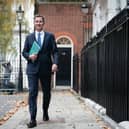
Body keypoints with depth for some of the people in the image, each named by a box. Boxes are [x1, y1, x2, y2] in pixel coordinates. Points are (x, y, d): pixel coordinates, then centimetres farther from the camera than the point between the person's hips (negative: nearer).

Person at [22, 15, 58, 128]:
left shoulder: (50, 36, 7)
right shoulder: (29, 37, 11)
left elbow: (55, 51, 0)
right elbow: (24, 52, 11)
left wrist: (55, 63, -16)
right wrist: (29, 56, -11)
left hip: (46, 68, 0)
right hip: (32, 68, 0)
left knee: (47, 92, 11)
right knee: (32, 92, -10)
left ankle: (45, 112, 35)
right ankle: (33, 119, -11)